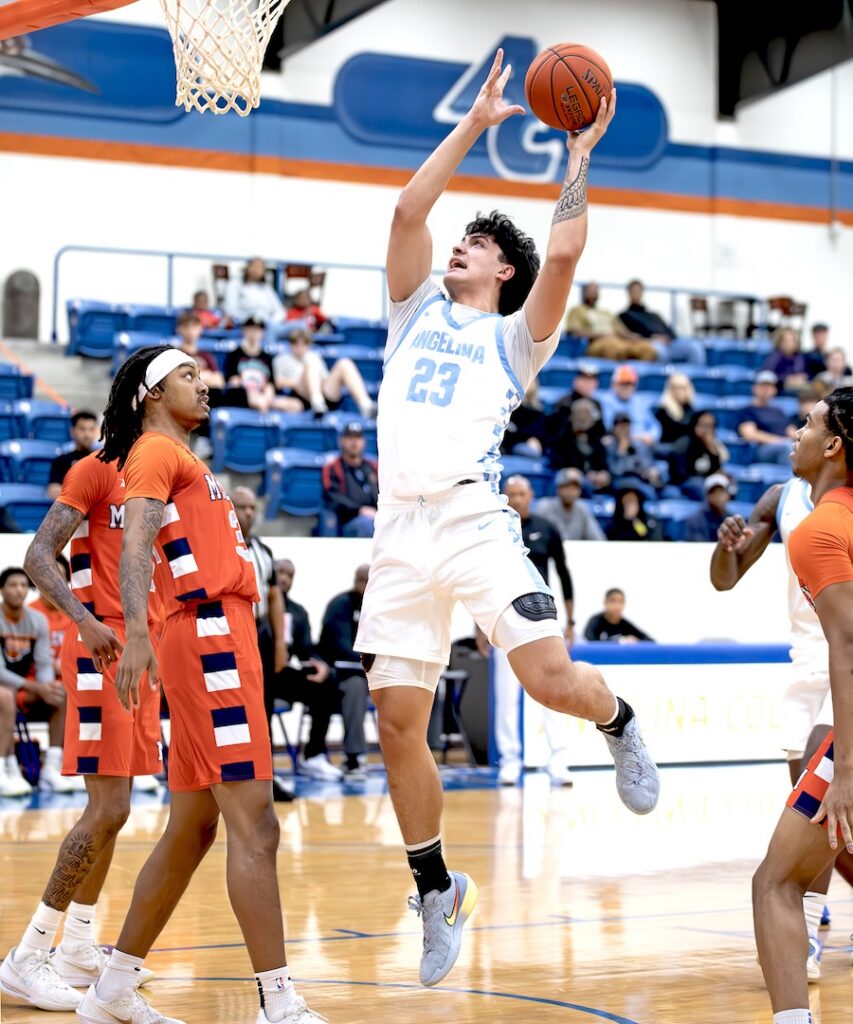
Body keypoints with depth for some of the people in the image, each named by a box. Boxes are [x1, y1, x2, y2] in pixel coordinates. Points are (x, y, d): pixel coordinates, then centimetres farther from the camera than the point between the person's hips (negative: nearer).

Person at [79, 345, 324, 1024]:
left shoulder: (181, 456, 26)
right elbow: (134, 543, -20)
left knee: (191, 830, 11)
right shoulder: (155, 451, -3)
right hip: (211, 642, -10)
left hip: (225, 645, 10)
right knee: (254, 827, -14)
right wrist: (136, 633, -33)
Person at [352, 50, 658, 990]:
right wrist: (474, 124, 18)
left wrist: (579, 158, 10)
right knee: (397, 721, -1)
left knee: (551, 677, -20)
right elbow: (409, 208, 14)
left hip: (474, 520, -3)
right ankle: (437, 893, 14)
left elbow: (563, 253, -1)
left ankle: (619, 725, 16)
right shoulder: (418, 313, 24)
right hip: (400, 532, 3)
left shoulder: (514, 336, 16)